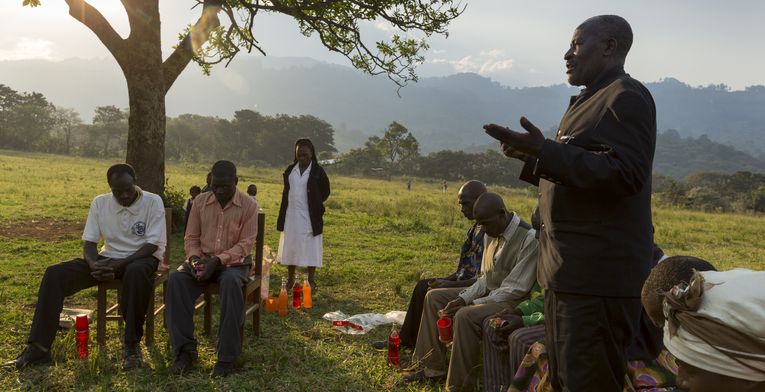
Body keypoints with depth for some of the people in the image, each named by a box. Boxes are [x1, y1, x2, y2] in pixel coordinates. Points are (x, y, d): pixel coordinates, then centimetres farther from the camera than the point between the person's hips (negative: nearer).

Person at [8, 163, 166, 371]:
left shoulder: (153, 202, -12)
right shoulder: (100, 203, 1)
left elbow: (152, 245, -17)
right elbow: (89, 242, 0)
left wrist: (119, 264, -28)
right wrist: (95, 265, -22)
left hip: (142, 258, -4)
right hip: (109, 258, 5)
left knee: (136, 272, -42)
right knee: (54, 274, -16)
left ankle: (132, 344, -29)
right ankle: (39, 346, -14)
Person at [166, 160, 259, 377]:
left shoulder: (249, 205, -7)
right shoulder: (200, 201, 4)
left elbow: (245, 244, -11)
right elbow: (191, 237, 7)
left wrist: (218, 260, -24)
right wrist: (194, 258, -14)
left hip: (234, 262, -3)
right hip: (203, 259, 4)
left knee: (230, 282, -38)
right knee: (176, 280, -27)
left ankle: (227, 356, -31)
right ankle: (185, 350, -21)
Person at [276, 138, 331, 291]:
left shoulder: (318, 171, -6)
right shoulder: (290, 169, 7)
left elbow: (325, 191, 1)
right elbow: (286, 190, 15)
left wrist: (315, 204, 0)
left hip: (309, 216, -4)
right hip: (291, 215, 4)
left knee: (310, 248, 2)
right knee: (289, 246, 10)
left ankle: (311, 281, 13)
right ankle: (290, 279, 23)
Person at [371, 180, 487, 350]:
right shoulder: (476, 228, 10)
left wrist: (451, 284, -21)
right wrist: (445, 280, 4)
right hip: (465, 282, 10)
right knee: (423, 285, 8)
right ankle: (406, 338, 13)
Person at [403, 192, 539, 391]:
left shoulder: (529, 239, -22)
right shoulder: (491, 234, 4)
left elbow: (515, 289, -23)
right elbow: (485, 277, 12)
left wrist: (471, 303, -21)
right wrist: (463, 298, -5)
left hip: (512, 301, -9)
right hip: (489, 292, 9)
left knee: (466, 315, -33)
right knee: (434, 297, 5)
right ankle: (431, 366, 8)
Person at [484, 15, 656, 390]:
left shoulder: (626, 97, -9)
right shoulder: (590, 101, 21)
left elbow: (624, 175, -22)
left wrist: (545, 150, -24)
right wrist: (533, 156, 15)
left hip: (597, 276, -10)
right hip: (570, 271, 10)